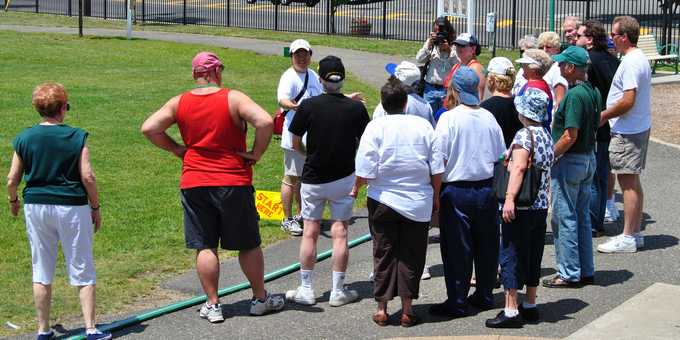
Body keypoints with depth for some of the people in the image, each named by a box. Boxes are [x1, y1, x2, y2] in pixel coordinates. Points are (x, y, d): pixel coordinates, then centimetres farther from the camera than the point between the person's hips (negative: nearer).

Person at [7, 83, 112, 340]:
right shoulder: (77, 137, -9)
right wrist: (96, 207, 2)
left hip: (36, 207, 2)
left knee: (41, 272, 12)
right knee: (82, 271, 6)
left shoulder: (24, 138, -2)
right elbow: (87, 176, -11)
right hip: (72, 208, -2)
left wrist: (13, 201, 22)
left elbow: (12, 179, 2)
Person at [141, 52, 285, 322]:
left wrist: (176, 149, 6)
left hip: (194, 183, 2)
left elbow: (149, 128, -2)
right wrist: (256, 153, -9)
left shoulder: (179, 103, 1)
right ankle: (260, 299, 23)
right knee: (248, 245, 12)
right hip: (234, 182, -2)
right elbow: (265, 122, -22)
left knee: (205, 247, 8)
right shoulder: (233, 99, -9)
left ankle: (212, 305, 11)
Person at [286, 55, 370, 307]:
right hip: (344, 177, 1)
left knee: (310, 232, 6)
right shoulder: (356, 108, -8)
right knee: (339, 233, 4)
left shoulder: (309, 106, -11)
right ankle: (338, 291, 7)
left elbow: (295, 144, -3)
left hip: (313, 178, -1)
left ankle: (305, 290, 10)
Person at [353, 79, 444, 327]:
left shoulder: (375, 127, -8)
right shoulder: (423, 126, -2)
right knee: (411, 255, 8)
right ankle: (407, 311, 9)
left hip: (383, 201, -1)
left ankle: (382, 309, 13)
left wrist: (356, 188, 8)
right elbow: (437, 168, 0)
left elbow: (365, 170, -10)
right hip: (418, 203, 1)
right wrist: (435, 197, 11)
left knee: (384, 254, 9)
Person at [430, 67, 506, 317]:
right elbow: (501, 156, 7)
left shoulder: (449, 118, -13)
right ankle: (484, 295, 25)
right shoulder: (489, 118, 0)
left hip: (457, 191, -5)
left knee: (457, 249, 2)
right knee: (486, 245, 15)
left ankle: (457, 302, 7)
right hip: (487, 189, 5)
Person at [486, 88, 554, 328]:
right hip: (541, 206, 8)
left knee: (511, 257, -3)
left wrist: (510, 198, -30)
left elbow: (519, 167, -25)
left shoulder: (524, 135, -14)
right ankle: (530, 306, 22)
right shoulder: (546, 135, 11)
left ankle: (511, 311, -2)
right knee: (533, 257, 15)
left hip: (521, 208, -8)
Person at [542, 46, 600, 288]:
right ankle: (586, 271, 22)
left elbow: (570, 136, -25)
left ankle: (569, 274, 3)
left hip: (570, 161, -9)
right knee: (582, 216, 16)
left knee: (565, 218, -1)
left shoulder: (574, 95, -21)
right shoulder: (593, 92, 8)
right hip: (588, 158, 9)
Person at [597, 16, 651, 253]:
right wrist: (608, 115, 15)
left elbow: (628, 101, -24)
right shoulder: (640, 58, 13)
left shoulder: (630, 62, -19)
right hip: (639, 128, 10)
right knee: (633, 183, 15)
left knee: (628, 183, -5)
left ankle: (628, 238, -1)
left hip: (627, 132, -10)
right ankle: (635, 234, 22)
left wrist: (603, 116, -13)